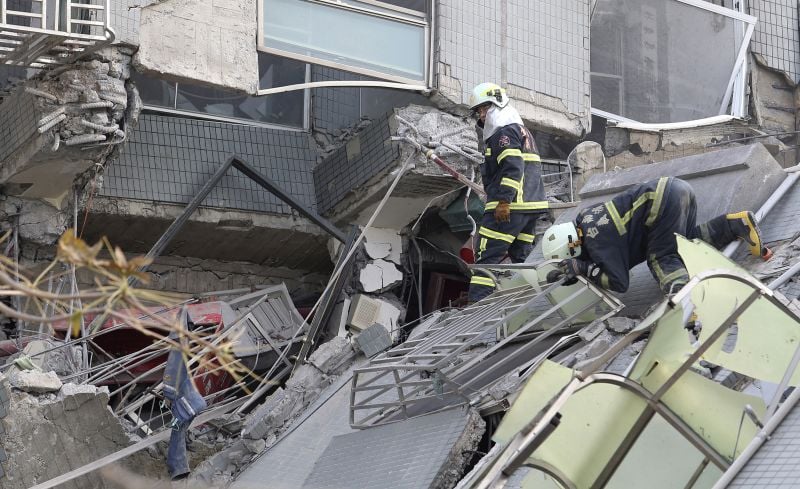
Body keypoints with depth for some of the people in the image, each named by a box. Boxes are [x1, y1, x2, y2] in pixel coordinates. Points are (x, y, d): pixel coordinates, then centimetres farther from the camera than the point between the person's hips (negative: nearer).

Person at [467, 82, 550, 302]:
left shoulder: (504, 131, -7)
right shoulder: (521, 130, 25)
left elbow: (513, 167, -20)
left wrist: (504, 201, -24)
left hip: (509, 206, -10)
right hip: (532, 206, 10)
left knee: (487, 255, -11)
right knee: (521, 256, 13)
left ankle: (477, 302, -17)